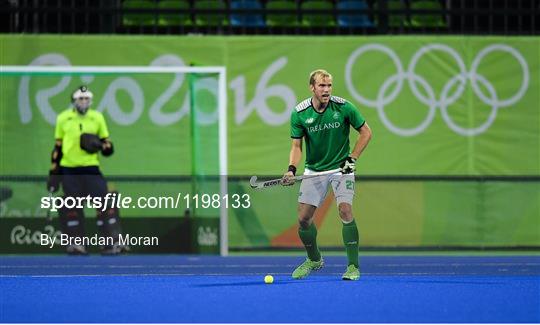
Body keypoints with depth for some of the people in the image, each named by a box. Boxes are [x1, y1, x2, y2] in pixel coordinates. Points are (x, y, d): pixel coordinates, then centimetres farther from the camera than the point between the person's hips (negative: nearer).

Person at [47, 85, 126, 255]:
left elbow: (109, 148, 9)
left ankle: (113, 242, -5)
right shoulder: (63, 119, 7)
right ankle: (75, 243, 8)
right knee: (71, 207, 0)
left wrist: (100, 145, -14)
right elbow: (57, 148, 11)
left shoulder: (97, 118, 8)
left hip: (91, 168, 0)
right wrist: (53, 173, 7)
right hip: (69, 170, 0)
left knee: (104, 203, -8)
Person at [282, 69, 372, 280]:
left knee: (345, 210, -20)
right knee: (303, 218, 0)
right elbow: (296, 146, -4)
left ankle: (353, 266, -12)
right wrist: (292, 169, -22)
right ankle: (314, 260, 26)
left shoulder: (343, 107, -14)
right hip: (314, 169, 2)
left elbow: (365, 132, -3)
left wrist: (352, 158, -11)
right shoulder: (299, 114, -10)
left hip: (341, 167, -2)